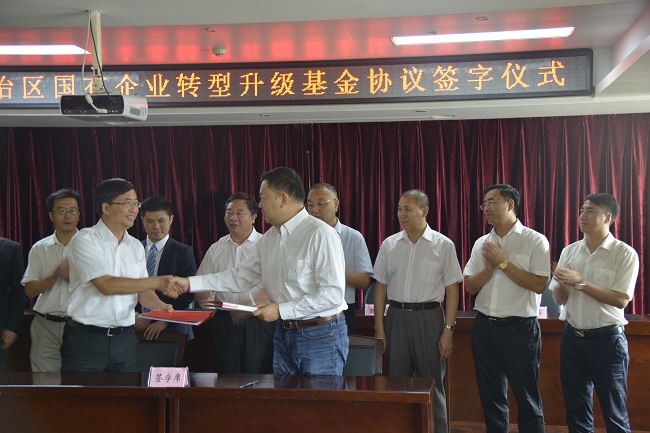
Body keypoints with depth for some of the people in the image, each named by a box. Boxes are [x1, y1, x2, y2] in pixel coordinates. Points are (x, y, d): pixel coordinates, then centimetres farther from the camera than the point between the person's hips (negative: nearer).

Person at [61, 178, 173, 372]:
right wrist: (158, 282, -21)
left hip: (124, 339, 5)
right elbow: (107, 285, -20)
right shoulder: (84, 241, -9)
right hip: (86, 340, -5)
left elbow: (142, 291, 11)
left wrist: (161, 306, -12)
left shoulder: (136, 246, 11)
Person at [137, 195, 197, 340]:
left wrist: (164, 321, -15)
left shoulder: (183, 252, -3)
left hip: (172, 330, -2)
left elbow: (187, 293, -8)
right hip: (137, 328, 2)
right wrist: (133, 317, -9)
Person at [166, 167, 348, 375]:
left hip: (321, 335, -7)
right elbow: (245, 276, 17)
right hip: (284, 334, 7)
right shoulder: (268, 238, 10)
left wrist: (281, 310, -19)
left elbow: (333, 294, -21)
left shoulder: (321, 234, -16)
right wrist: (190, 283, 14)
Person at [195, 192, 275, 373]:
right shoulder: (215, 249, 12)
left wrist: (248, 306, -22)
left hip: (258, 323, -3)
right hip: (224, 323, 4)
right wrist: (205, 297, -9)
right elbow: (201, 288, 14)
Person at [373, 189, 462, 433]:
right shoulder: (389, 244, 6)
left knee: (432, 385, 3)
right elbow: (381, 287, 9)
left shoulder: (443, 245, -2)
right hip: (396, 317, 3)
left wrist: (448, 330, -8)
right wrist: (379, 328, 4)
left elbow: (452, 291, -2)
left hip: (429, 318, -3)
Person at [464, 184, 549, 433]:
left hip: (520, 329, -5)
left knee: (527, 398, 3)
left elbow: (538, 284, -15)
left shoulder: (534, 241, -5)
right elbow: (470, 287, 8)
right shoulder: (482, 244, 10)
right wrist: (489, 267, -9)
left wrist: (503, 263, -14)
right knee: (491, 397, 13)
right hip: (484, 328, 5)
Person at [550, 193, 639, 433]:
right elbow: (559, 299, 8)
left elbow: (621, 300, -17)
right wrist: (562, 284, -14)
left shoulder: (625, 254, -9)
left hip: (607, 340, -4)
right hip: (572, 338, 5)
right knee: (576, 409, 13)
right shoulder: (569, 251, 6)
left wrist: (580, 283, -20)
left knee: (614, 411, 7)